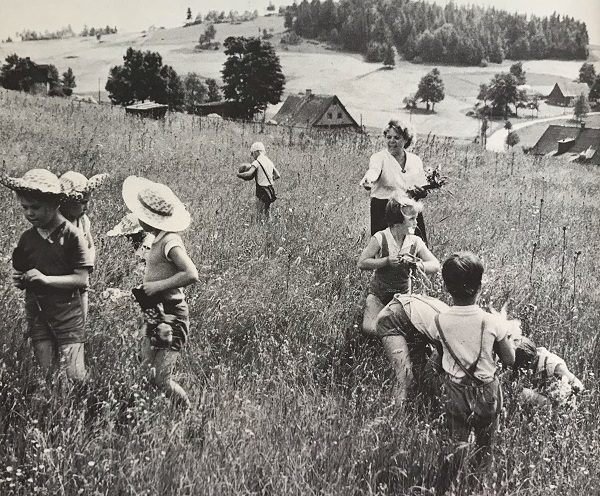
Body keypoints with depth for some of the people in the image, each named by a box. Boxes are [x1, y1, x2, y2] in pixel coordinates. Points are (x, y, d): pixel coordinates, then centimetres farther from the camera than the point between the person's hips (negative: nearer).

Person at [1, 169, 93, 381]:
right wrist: (19, 281, -6)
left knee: (74, 376, -4)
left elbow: (82, 279, -12)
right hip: (37, 317, 5)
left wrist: (45, 278, -19)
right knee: (46, 376, 9)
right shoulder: (27, 238, 6)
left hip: (67, 317, -5)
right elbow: (20, 274, 17)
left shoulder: (71, 236, -10)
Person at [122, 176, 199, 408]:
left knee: (161, 381, -6)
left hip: (170, 317, -9)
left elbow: (191, 275, -29)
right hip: (155, 315, 9)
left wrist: (157, 286, -22)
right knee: (147, 375, 13)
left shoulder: (170, 241, -18)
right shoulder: (159, 239, 9)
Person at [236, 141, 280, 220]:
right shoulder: (269, 161, 12)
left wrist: (239, 174, -6)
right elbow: (278, 175, 13)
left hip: (261, 191, -7)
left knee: (260, 215, -3)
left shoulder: (257, 162, -10)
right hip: (270, 189, 7)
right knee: (267, 215, 15)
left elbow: (249, 174, -22)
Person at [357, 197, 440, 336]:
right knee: (370, 329, -16)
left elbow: (436, 266, -8)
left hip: (403, 295, 2)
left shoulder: (415, 242, -9)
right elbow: (361, 263, -17)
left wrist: (417, 265, -28)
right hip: (378, 294, -2)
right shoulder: (380, 238, -18)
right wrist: (386, 261, -29)